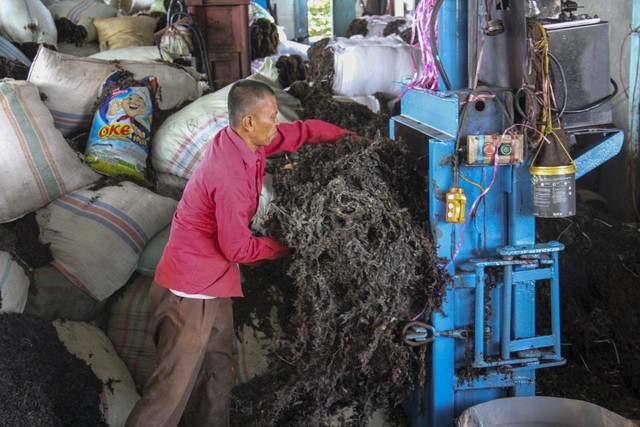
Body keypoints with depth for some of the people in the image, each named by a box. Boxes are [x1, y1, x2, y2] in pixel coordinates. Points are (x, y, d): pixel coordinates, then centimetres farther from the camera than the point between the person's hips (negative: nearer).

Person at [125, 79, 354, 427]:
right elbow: (238, 248, -19)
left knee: (219, 377, 17)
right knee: (173, 391, -3)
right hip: (190, 295, -10)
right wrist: (283, 246, -4)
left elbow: (303, 130, 14)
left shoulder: (238, 140, 1)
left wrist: (349, 137, 8)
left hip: (212, 286, 10)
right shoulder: (232, 176, -26)